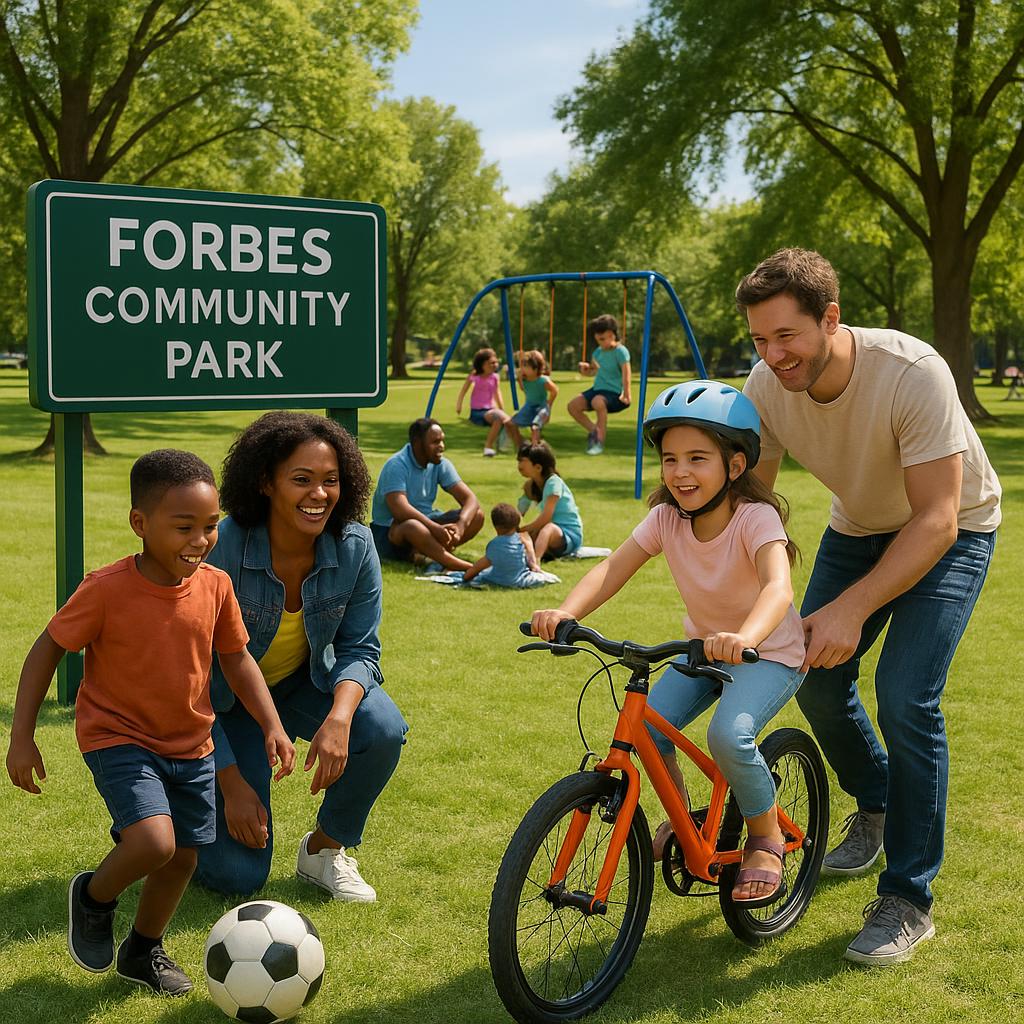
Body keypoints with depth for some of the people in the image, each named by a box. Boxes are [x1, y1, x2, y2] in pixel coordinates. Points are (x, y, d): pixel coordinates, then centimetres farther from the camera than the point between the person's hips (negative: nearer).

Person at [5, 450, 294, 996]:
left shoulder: (215, 586, -9)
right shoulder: (106, 590, -22)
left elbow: (237, 660, 5)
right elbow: (46, 650, -10)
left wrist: (271, 725, -4)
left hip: (190, 745, 5)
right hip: (118, 738, -5)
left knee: (183, 858, 13)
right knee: (154, 841, -24)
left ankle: (143, 951, 40)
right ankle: (94, 895, 10)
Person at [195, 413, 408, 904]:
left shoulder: (354, 546, -19)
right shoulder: (222, 550, -29)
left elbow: (359, 648, -13)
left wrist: (340, 717, -36)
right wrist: (232, 784, -24)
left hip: (301, 682, 4)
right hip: (224, 698, -3)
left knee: (382, 729, -29)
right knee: (238, 874, -10)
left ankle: (324, 849, -1)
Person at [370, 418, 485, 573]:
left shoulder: (440, 465, -1)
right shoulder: (396, 466, -19)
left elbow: (470, 499, -8)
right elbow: (400, 510, -33)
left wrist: (460, 526, -29)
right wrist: (436, 528, -43)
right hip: (390, 531, -7)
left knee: (477, 515, -12)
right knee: (413, 525, -42)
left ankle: (421, 554, -27)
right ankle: (466, 568, -43)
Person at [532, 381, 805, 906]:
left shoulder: (756, 518, -26)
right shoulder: (667, 518, -11)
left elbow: (778, 586, -43)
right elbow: (612, 569, -22)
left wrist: (745, 637, -65)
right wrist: (565, 612, -42)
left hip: (768, 650, -5)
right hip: (704, 646, 6)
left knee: (728, 734, -30)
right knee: (645, 728, -15)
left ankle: (766, 838, -3)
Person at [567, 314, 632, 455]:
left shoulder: (621, 351, -13)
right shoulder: (598, 351, 10)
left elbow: (626, 374, -20)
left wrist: (626, 395, -28)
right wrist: (585, 370, 1)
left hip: (613, 392, -8)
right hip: (597, 389, 8)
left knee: (598, 402, -39)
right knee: (573, 406, -8)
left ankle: (600, 441, -23)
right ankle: (594, 430, 10)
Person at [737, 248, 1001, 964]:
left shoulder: (912, 373, -36)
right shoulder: (766, 387, -20)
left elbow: (936, 521, -34)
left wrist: (851, 608, -41)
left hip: (950, 531, -5)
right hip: (859, 526, 5)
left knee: (906, 698, -18)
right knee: (817, 680, 0)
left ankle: (908, 903, -2)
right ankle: (875, 805, 33)